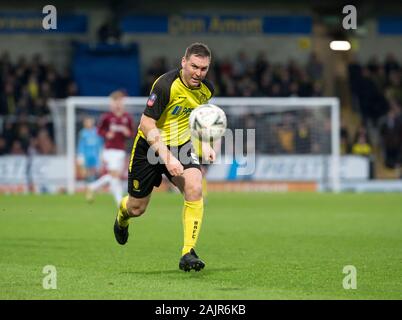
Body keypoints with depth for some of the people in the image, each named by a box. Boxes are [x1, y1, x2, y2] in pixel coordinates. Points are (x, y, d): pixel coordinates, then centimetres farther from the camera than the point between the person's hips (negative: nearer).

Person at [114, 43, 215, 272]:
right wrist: (167, 158, -32)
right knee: (137, 208, 8)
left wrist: (204, 144, 2)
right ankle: (122, 215, 49)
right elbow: (146, 124, -26)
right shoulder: (166, 85, -27)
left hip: (181, 145, 4)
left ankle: (188, 253, -19)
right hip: (150, 147, -4)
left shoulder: (206, 89, -6)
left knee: (194, 189, -25)